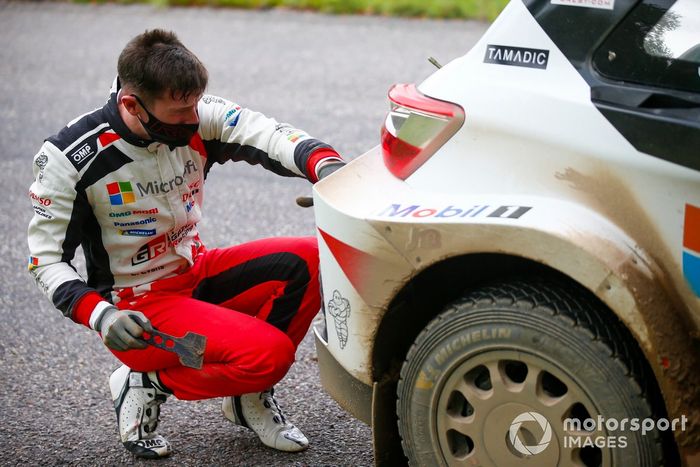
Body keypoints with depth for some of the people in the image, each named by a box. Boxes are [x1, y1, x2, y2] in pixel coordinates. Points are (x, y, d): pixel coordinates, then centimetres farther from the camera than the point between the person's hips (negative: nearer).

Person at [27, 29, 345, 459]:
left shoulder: (198, 118, -7)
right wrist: (99, 314, -30)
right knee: (272, 353, -24)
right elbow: (46, 259, -13)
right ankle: (147, 384, -1)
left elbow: (268, 136, -21)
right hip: (138, 307, -6)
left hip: (199, 274, 6)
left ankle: (249, 394, 3)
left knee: (312, 261, -15)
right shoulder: (71, 159, -18)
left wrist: (325, 164, -43)